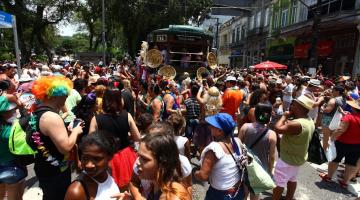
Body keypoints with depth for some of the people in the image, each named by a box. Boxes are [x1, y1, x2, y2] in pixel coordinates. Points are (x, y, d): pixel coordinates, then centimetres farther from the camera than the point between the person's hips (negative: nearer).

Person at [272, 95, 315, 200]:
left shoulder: (296, 124, -34)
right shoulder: (310, 121, -1)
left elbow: (277, 129, -32)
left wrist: (284, 116, -20)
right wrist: (288, 121, -3)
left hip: (288, 159, -9)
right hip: (299, 158, 9)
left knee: (278, 183, 7)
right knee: (292, 180, 27)